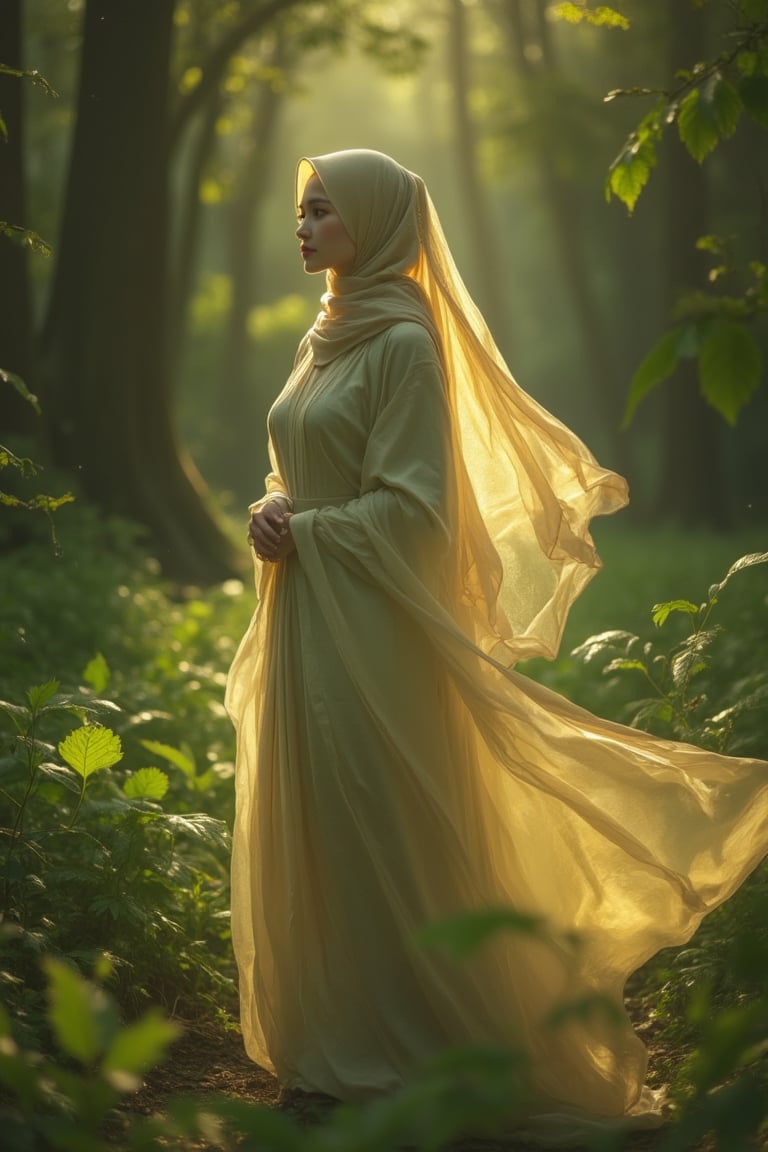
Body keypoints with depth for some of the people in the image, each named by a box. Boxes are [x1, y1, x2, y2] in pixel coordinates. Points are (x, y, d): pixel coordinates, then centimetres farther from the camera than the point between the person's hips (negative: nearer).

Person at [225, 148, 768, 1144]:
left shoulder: (405, 342, -12)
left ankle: (423, 1051, 9)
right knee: (313, 827, 11)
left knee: (389, 832, -2)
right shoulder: (324, 337, 15)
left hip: (372, 625, -9)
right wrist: (273, 513, 2)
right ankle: (339, 1037, 22)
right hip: (307, 621, 9)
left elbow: (408, 505, -17)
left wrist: (304, 532, -12)